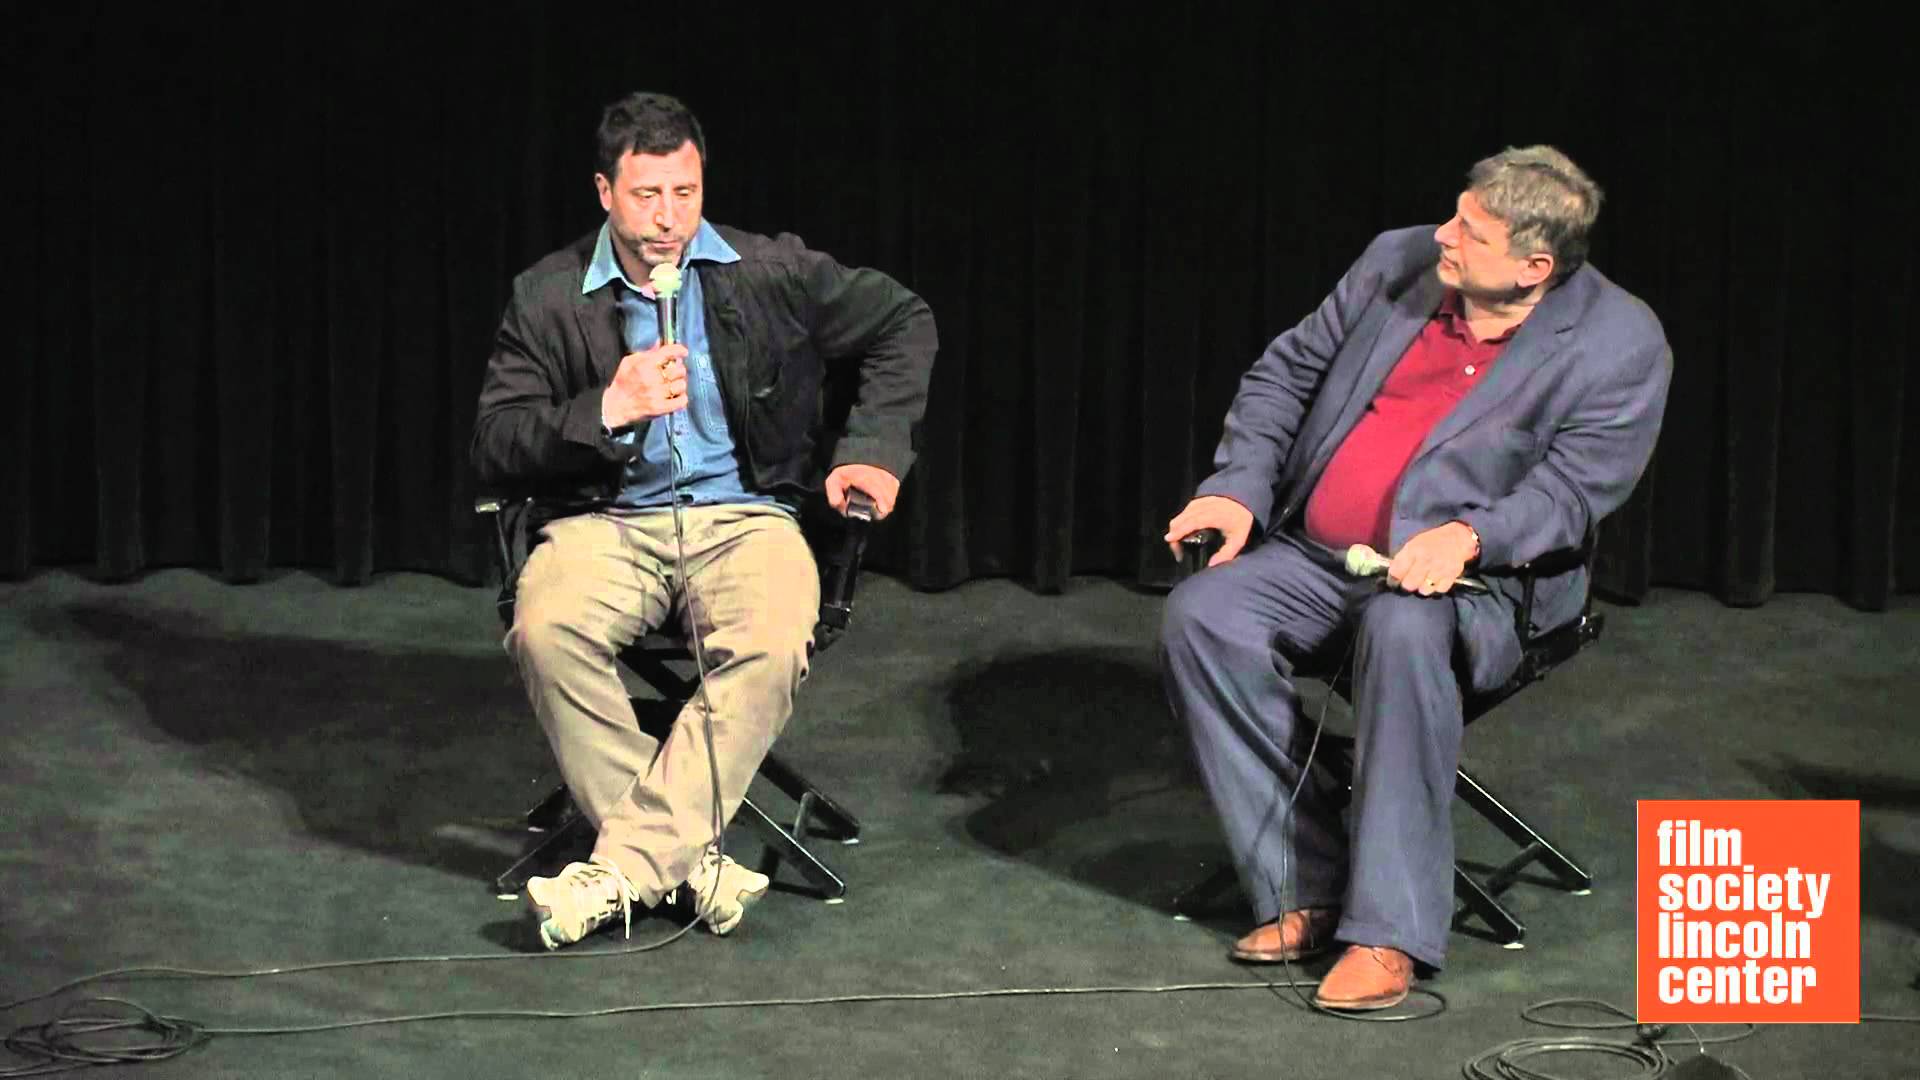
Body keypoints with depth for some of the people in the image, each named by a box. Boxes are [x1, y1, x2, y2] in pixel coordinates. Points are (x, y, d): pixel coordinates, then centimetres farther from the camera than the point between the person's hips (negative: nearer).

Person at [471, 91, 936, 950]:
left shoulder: (772, 274, 5)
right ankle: (691, 858, -23)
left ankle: (625, 864, -28)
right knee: (545, 628, -34)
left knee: (773, 645, -35)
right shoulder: (548, 299, 4)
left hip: (744, 516, 0)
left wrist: (872, 449, 8)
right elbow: (493, 447, -1)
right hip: (610, 521, 0)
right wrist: (607, 411, -15)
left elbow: (904, 323, 17)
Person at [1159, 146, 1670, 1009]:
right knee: (1201, 616, -22)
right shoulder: (1399, 262, 4)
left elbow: (1569, 492, -14)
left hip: (1479, 580, -5)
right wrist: (1239, 488, -1)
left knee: (1404, 632, -39)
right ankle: (1305, 892, -15)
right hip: (1314, 555, 5)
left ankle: (1388, 931, -32)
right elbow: (1286, 373, 13)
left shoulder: (1619, 345, -10)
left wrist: (1467, 536, -32)